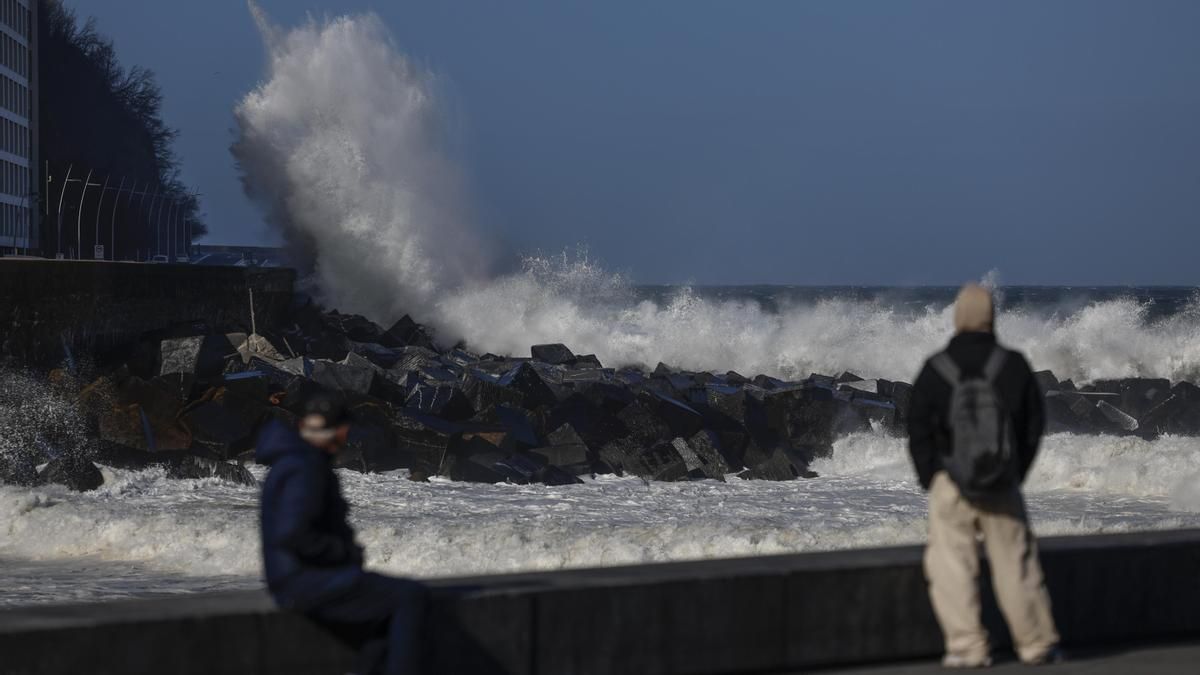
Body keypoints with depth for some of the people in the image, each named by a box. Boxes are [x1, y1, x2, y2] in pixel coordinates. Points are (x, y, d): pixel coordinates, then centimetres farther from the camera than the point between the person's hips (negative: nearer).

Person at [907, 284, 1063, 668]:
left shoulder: (936, 371, -8)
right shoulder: (1013, 367, -5)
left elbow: (919, 431, -3)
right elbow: (1033, 425, 2)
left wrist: (930, 478, 9)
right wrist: (1017, 472, 13)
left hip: (950, 484, -2)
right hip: (1003, 486, 2)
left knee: (952, 566, 4)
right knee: (1015, 565, 11)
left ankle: (967, 647, -2)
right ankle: (1037, 644, 18)